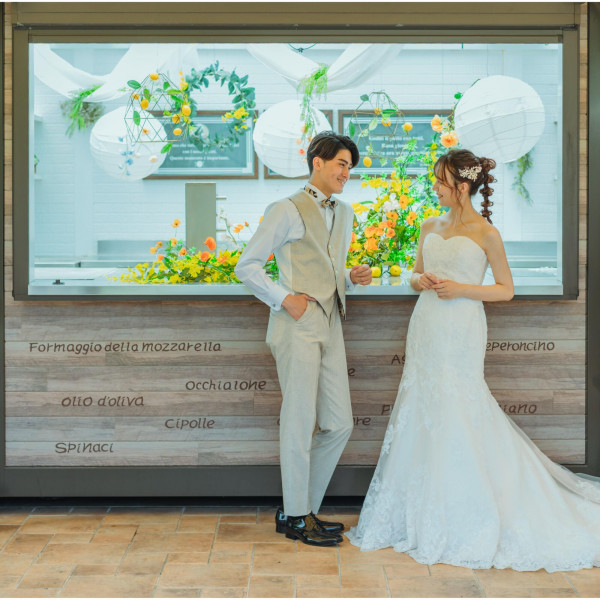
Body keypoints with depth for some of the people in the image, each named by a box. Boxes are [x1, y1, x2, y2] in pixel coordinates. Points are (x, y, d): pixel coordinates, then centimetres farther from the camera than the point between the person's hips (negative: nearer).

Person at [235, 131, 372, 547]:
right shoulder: (287, 211, -3)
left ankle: (306, 507, 20)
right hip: (298, 324, -7)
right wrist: (284, 298, -12)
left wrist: (353, 277, 8)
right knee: (300, 421, -3)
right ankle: (297, 517, 9)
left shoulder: (344, 213, 19)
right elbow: (247, 266, -4)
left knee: (339, 423, 6)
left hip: (330, 325, 8)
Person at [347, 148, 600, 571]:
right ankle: (422, 515, 21)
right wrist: (422, 282, -3)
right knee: (421, 416, 8)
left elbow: (506, 290, -3)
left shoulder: (485, 233, -5)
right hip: (426, 329, 6)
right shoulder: (431, 227, 12)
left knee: (455, 418, -3)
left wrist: (460, 289, -14)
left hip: (460, 333, -6)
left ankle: (462, 523, 11)